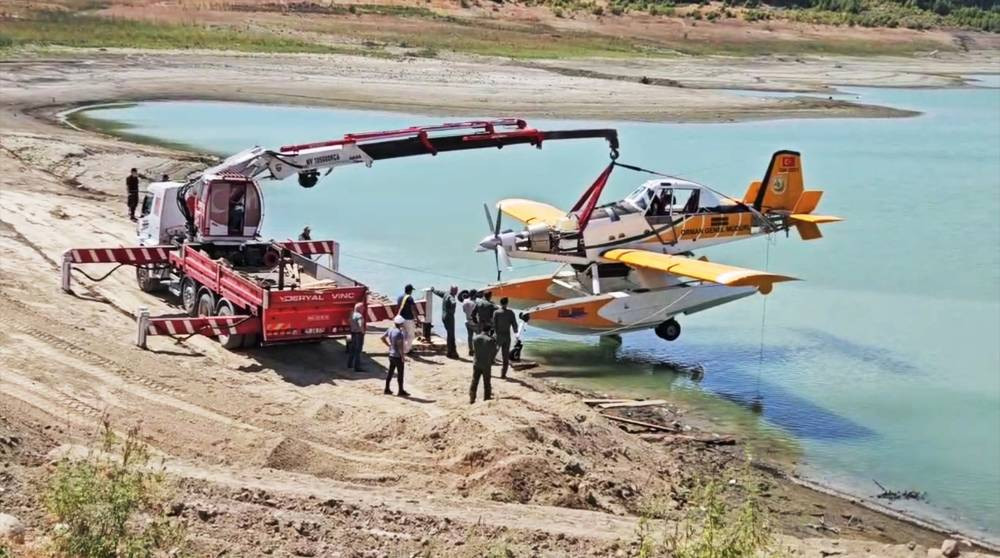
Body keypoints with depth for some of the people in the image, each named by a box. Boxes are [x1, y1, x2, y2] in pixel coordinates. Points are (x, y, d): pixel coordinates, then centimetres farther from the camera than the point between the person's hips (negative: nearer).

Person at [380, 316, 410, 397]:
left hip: (391, 354, 8)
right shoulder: (399, 332, -23)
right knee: (400, 373, 1)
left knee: (390, 372, 15)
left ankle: (387, 389, 21)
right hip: (398, 356, -8)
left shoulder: (390, 330, 2)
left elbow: (382, 337, 12)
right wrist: (403, 356, -19)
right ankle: (401, 391, 8)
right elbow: (400, 345, -24)